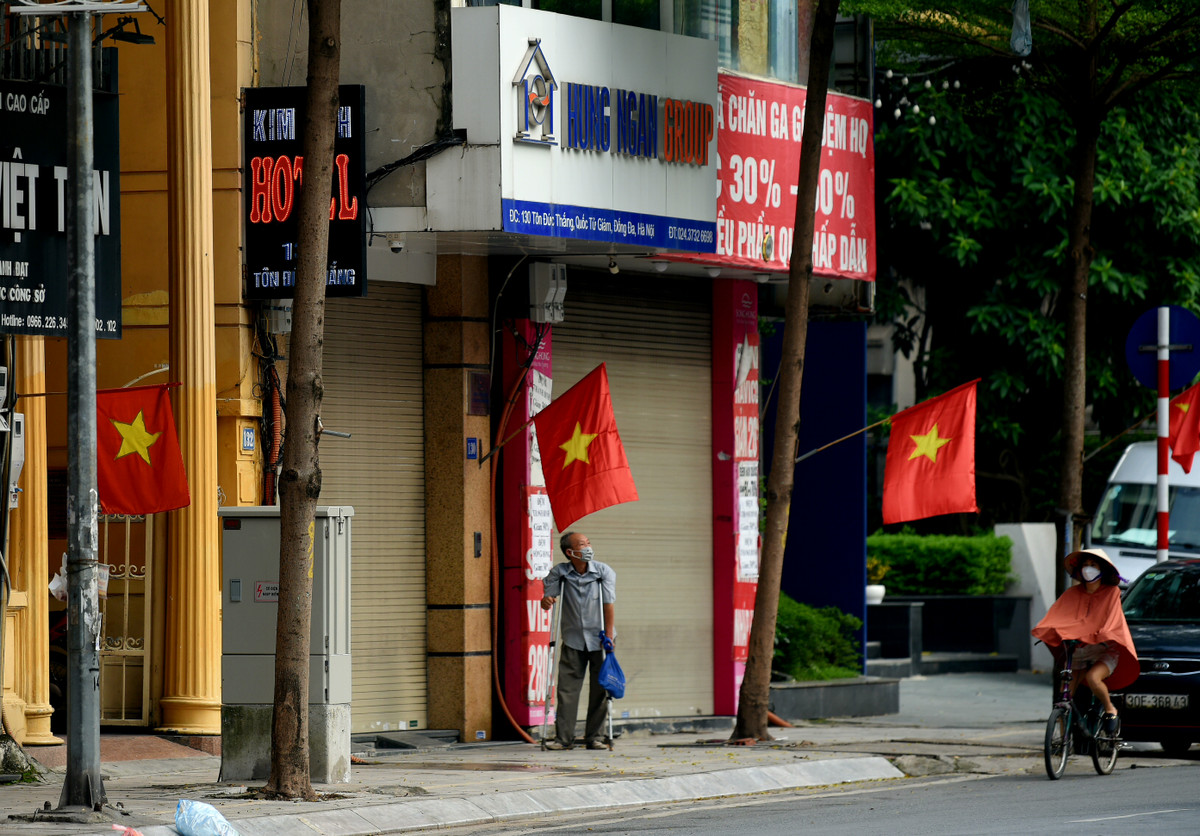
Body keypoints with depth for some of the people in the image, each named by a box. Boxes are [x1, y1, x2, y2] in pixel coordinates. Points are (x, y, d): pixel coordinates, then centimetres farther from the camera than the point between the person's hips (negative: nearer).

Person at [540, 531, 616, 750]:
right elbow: (547, 597, 2)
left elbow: (609, 605, -8)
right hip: (573, 640, 1)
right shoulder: (559, 573, 0)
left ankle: (595, 736, 6)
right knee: (567, 688, -4)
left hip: (599, 640, -1)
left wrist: (609, 636, -14)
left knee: (600, 688, -1)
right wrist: (546, 601, -23)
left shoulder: (604, 572, -4)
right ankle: (563, 737, -2)